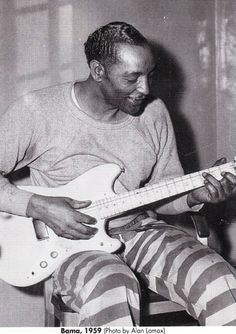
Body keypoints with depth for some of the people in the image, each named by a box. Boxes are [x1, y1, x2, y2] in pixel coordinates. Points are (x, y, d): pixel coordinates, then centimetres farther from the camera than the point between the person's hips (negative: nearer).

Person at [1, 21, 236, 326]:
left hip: (140, 230, 5)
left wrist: (194, 196, -7)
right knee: (112, 287, -38)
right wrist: (37, 206, -18)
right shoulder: (37, 111, -9)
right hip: (69, 241, -4)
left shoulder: (154, 114, 6)